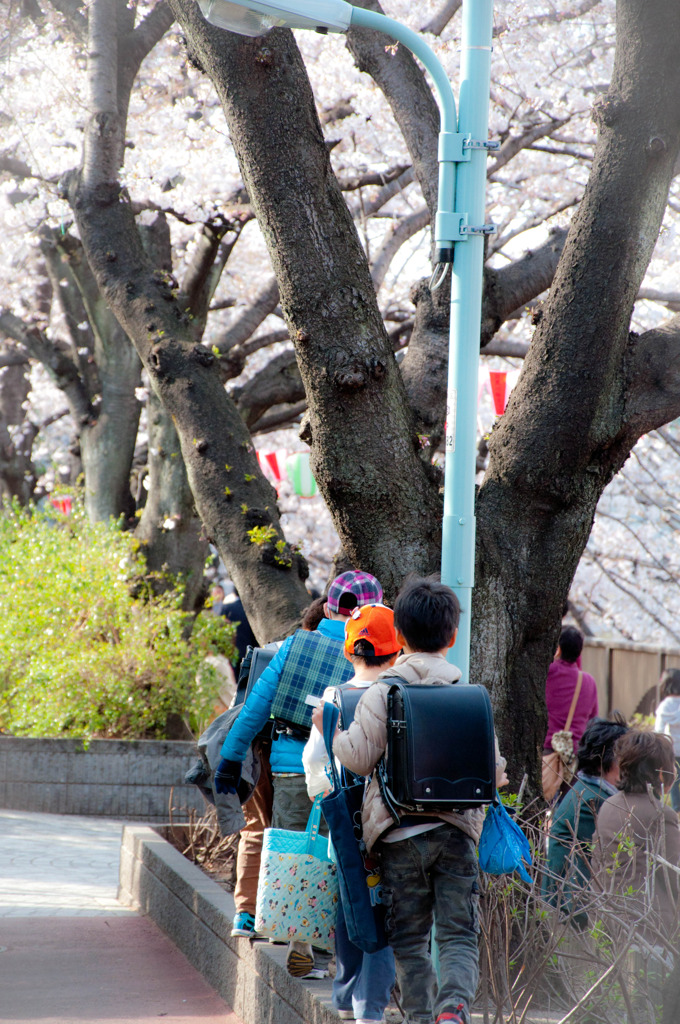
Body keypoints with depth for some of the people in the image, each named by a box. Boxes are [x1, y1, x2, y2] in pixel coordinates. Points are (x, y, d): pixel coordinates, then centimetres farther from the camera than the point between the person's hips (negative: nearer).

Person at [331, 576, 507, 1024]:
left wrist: (330, 730, 13)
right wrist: (495, 777, 30)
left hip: (400, 833, -1)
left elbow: (360, 758, -4)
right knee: (459, 936, 1)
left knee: (410, 939, 10)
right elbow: (490, 766, 7)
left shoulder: (382, 692, -4)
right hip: (456, 830, 1)